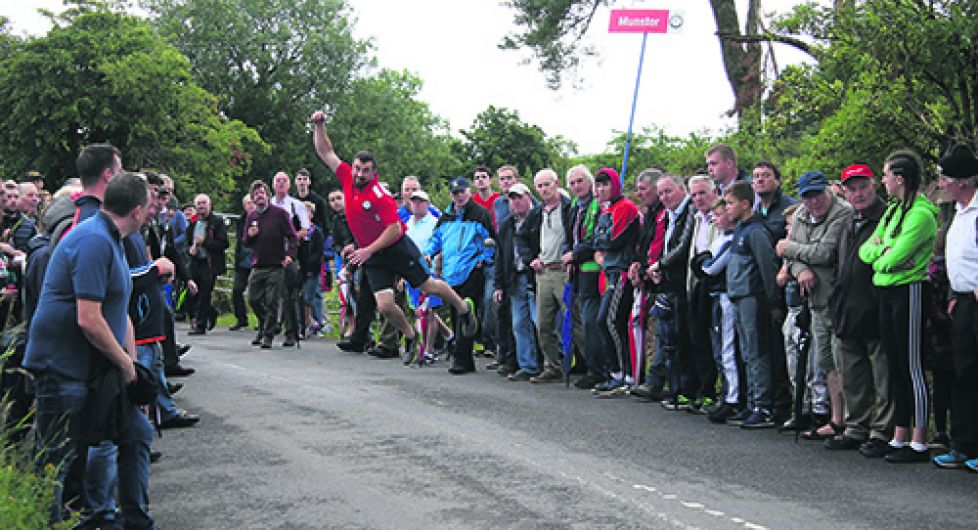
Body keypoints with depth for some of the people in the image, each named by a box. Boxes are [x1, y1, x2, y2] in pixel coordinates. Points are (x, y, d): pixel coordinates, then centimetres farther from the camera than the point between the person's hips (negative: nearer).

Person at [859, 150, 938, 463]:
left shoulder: (921, 213, -15)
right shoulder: (893, 210, 14)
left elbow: (894, 258, -21)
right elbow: (866, 251, 10)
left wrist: (880, 253, -1)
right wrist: (885, 251, -8)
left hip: (910, 291, -9)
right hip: (887, 293, 9)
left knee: (912, 367, -6)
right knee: (896, 367, 11)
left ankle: (919, 443, -1)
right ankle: (900, 437, 18)